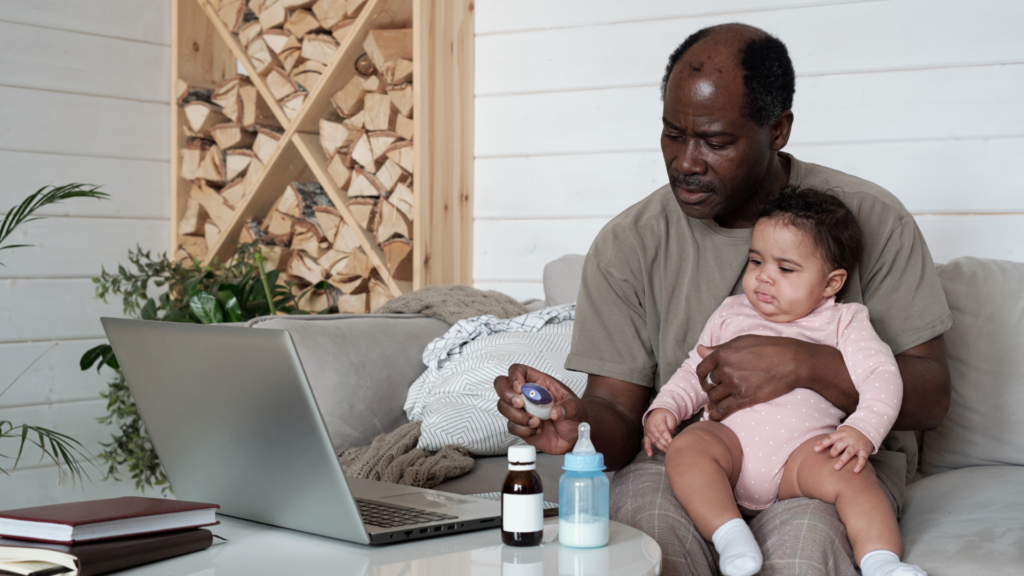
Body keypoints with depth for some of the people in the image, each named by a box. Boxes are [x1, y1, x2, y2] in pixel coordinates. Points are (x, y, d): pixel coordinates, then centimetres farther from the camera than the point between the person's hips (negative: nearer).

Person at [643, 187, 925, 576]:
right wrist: (664, 408, 10)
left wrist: (863, 430, -14)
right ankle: (731, 538, -40)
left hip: (803, 447, -2)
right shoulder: (731, 314, 25)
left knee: (848, 474, -32)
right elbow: (694, 372, 30)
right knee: (685, 449, -30)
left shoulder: (842, 322, 16)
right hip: (728, 437, 2)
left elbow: (880, 375, 5)